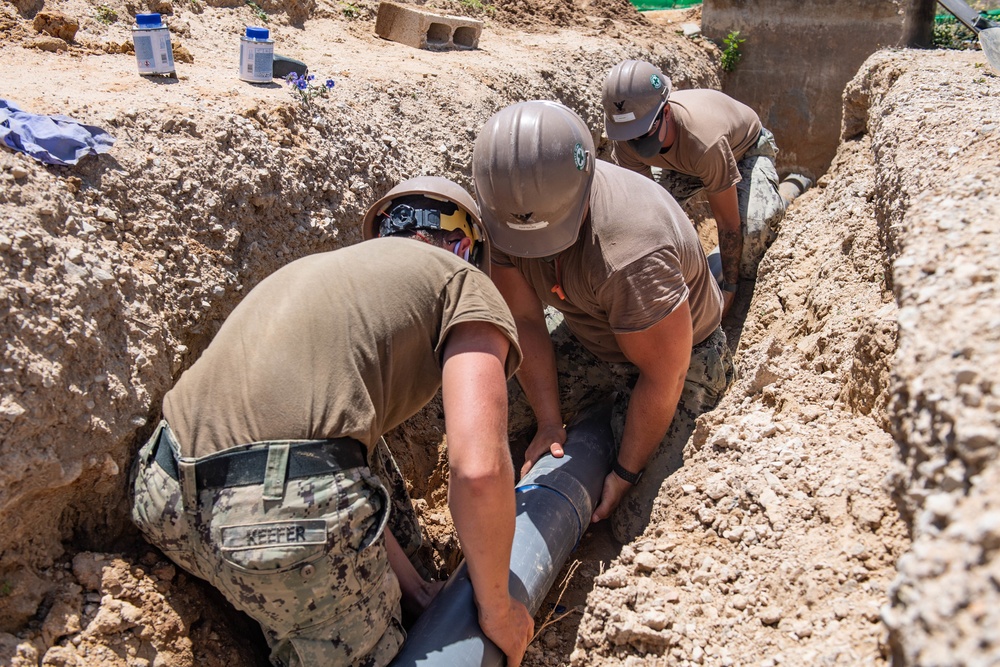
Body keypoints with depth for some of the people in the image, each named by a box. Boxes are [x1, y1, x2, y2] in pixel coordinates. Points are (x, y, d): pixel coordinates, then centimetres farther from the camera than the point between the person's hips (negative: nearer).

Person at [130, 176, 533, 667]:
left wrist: (412, 587, 27)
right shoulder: (465, 284, 7)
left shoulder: (315, 267, 29)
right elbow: (479, 469, -8)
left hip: (165, 503, 7)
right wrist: (496, 607, 10)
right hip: (289, 521, -7)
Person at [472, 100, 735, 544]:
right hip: (582, 334, 6)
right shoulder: (505, 206, -22)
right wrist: (549, 423, -11)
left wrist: (625, 473, -17)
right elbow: (525, 319, -12)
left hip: (674, 353, -6)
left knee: (640, 531, -12)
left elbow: (664, 376, -28)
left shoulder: (631, 256, -41)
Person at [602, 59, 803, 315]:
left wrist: (729, 287, -27)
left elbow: (728, 223, -36)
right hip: (684, 159, 5)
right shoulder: (625, 139, -31)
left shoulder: (704, 141, -46)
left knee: (754, 226, -32)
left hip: (746, 148, -5)